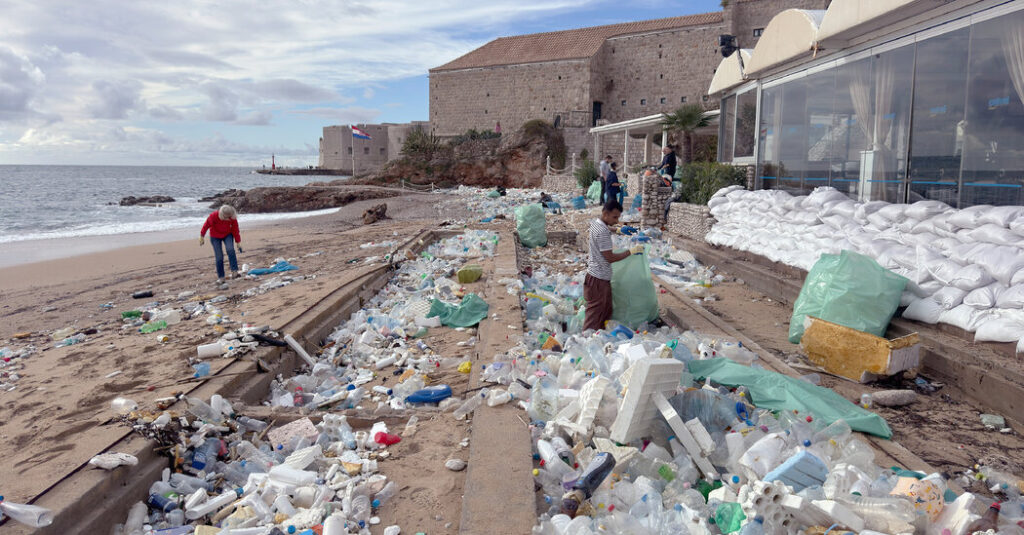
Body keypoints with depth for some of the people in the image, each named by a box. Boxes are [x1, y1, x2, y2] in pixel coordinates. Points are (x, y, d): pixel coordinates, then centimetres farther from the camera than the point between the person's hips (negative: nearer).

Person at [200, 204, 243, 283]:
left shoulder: (233, 219, -21)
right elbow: (206, 225, -12)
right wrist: (202, 237, -3)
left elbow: (235, 231, -10)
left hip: (228, 235, 1)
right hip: (215, 237, -1)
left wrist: (238, 243, -7)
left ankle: (234, 271, -27)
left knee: (230, 249, -28)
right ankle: (221, 277, 5)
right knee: (219, 257, -7)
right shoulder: (214, 216, -27)